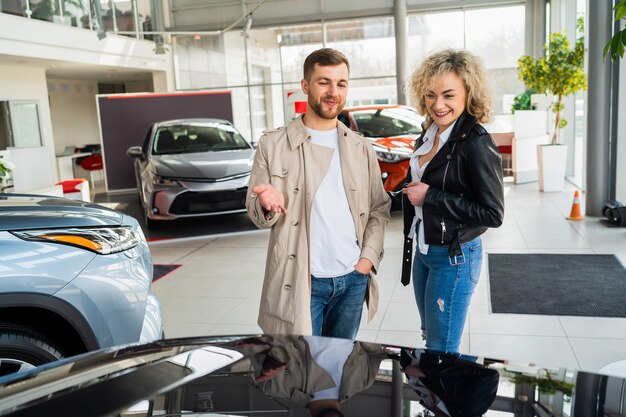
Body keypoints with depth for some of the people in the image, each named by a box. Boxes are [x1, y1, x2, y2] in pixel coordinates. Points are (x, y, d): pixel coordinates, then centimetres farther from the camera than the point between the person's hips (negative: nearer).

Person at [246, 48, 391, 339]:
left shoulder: (361, 148, 7)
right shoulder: (273, 145, -3)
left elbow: (379, 208, 9)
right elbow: (256, 214, -1)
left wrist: (369, 256, -4)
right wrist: (267, 204, -23)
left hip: (353, 279, 3)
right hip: (301, 282, -3)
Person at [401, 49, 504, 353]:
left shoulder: (476, 143, -20)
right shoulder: (429, 135, 3)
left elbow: (492, 214, -22)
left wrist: (430, 197, -21)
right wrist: (412, 192, 2)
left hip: (454, 256, -8)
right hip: (423, 250, 8)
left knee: (441, 351, 4)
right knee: (430, 337, 22)